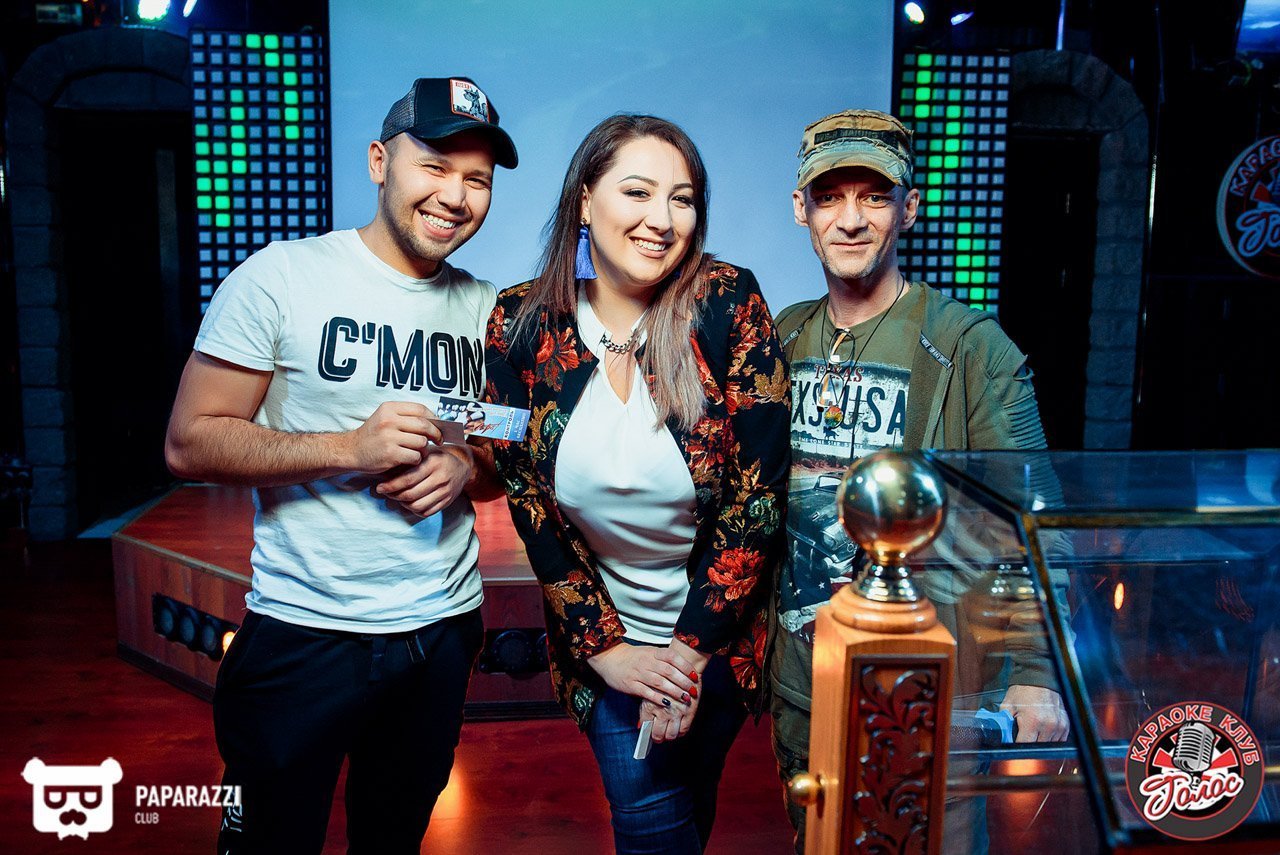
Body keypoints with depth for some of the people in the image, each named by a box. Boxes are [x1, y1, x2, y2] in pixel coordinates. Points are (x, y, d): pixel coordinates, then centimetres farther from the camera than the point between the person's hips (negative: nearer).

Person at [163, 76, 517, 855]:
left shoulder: (485, 307, 5)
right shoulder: (282, 277, -9)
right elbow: (191, 443, -10)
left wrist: (467, 470, -11)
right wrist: (347, 449, -22)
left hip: (444, 627, 4)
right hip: (304, 635, -4)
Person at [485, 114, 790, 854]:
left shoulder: (728, 303, -16)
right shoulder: (521, 324, -11)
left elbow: (758, 494, -15)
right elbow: (527, 498, -6)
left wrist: (694, 649, -13)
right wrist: (605, 648, -8)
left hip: (721, 631, -1)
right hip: (603, 633, 1)